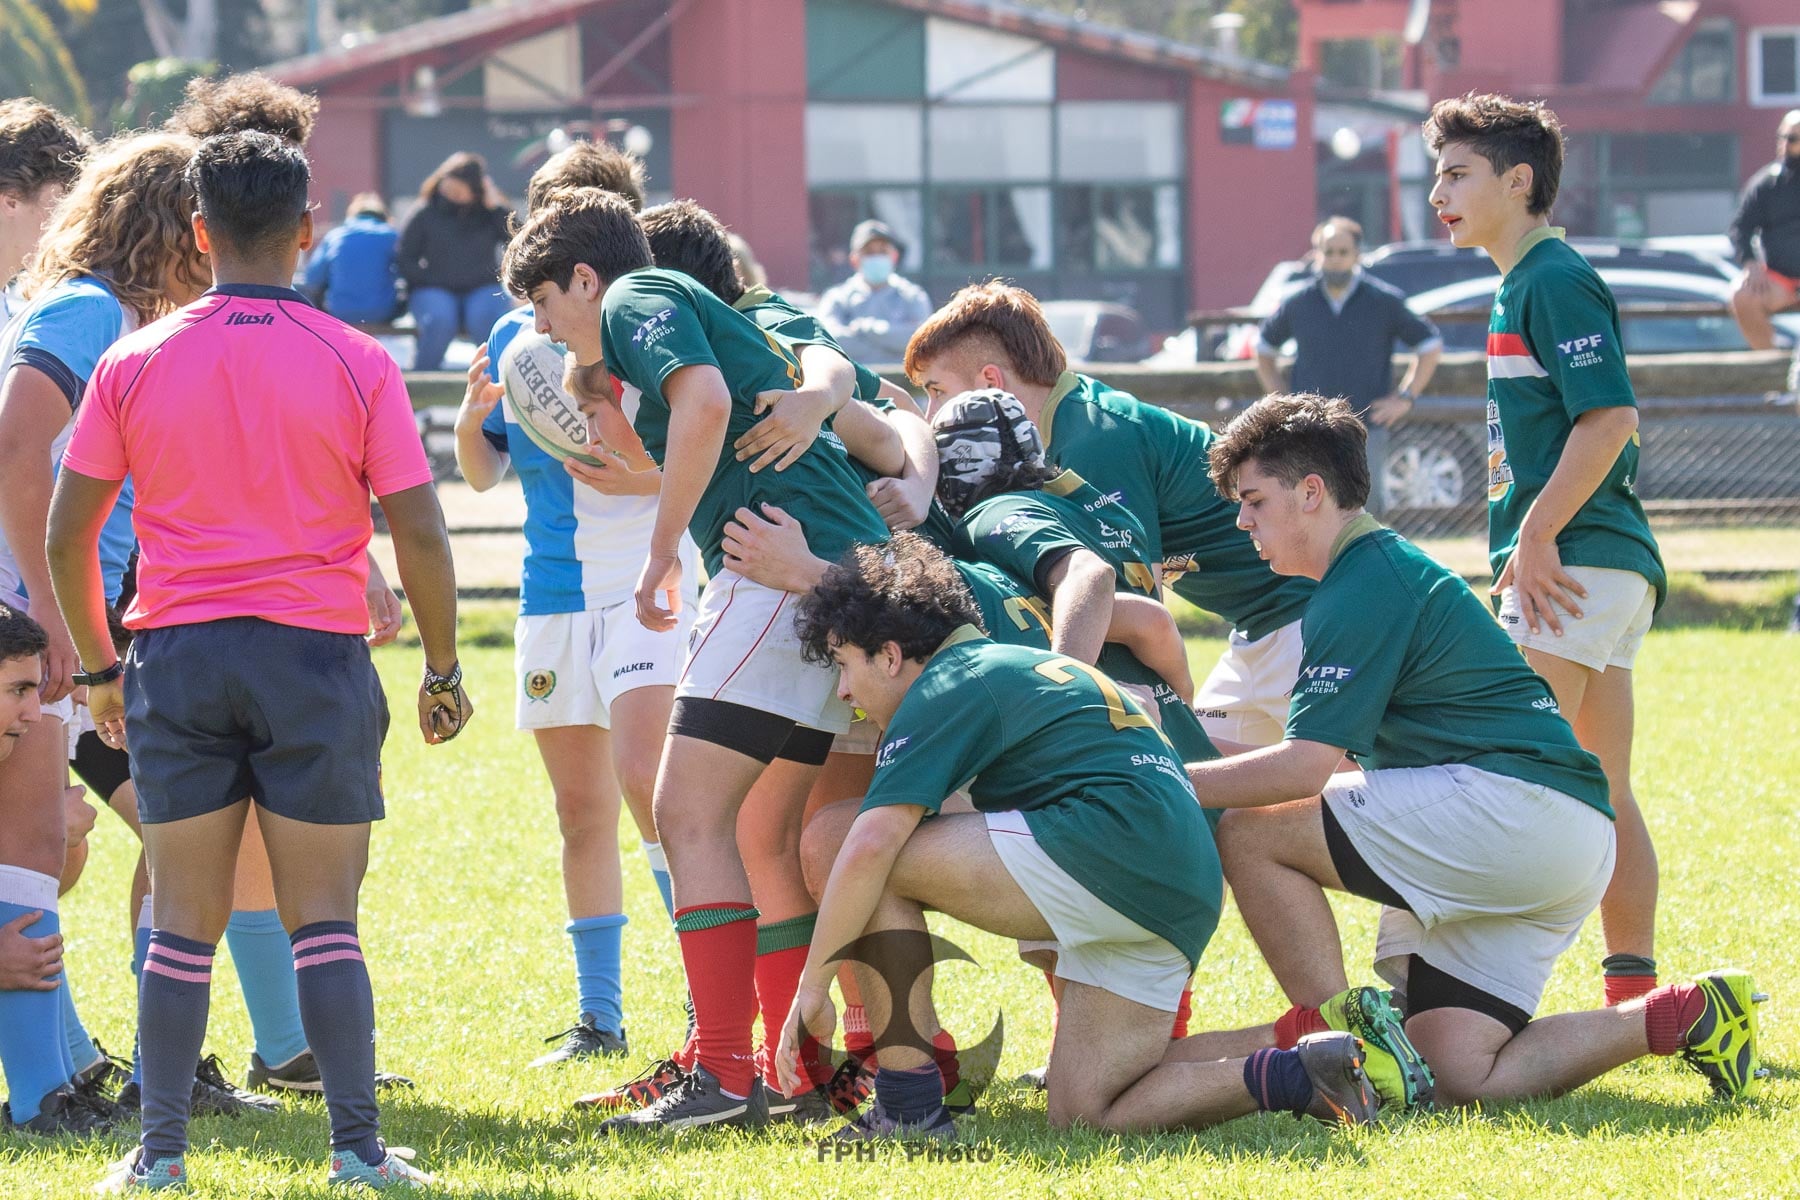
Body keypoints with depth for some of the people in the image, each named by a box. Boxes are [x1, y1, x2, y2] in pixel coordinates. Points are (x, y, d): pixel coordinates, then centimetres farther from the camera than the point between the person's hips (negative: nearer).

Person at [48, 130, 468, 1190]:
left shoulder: (135, 364, 3)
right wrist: (445, 674, 8)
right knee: (323, 920, 3)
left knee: (185, 922, 7)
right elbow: (420, 533, -3)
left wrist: (99, 666, 17)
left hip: (177, 658, 1)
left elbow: (67, 531, 5)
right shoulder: (358, 365, -2)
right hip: (316, 658, -1)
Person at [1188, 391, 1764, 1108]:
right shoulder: (1392, 568, 25)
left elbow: (1305, 767, -15)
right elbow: (1340, 753, 28)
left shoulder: (1363, 584, -7)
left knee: (1250, 833, -9)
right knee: (1462, 1081, -1)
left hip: (1512, 805, -10)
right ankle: (1687, 1015, 1)